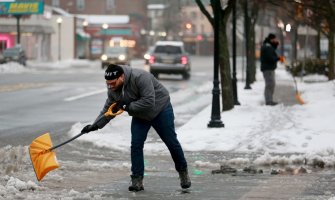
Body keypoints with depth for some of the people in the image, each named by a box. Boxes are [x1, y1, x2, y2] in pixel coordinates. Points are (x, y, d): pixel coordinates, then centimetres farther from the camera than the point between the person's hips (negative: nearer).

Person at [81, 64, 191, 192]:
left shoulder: (140, 77, -36)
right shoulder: (112, 90, -13)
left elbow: (149, 102, -38)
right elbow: (108, 109, -1)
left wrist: (127, 106, -34)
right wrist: (95, 125, -11)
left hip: (160, 109, -6)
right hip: (140, 116, 6)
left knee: (171, 142, 4)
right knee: (136, 145, -7)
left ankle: (183, 172, 24)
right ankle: (137, 180, -2)